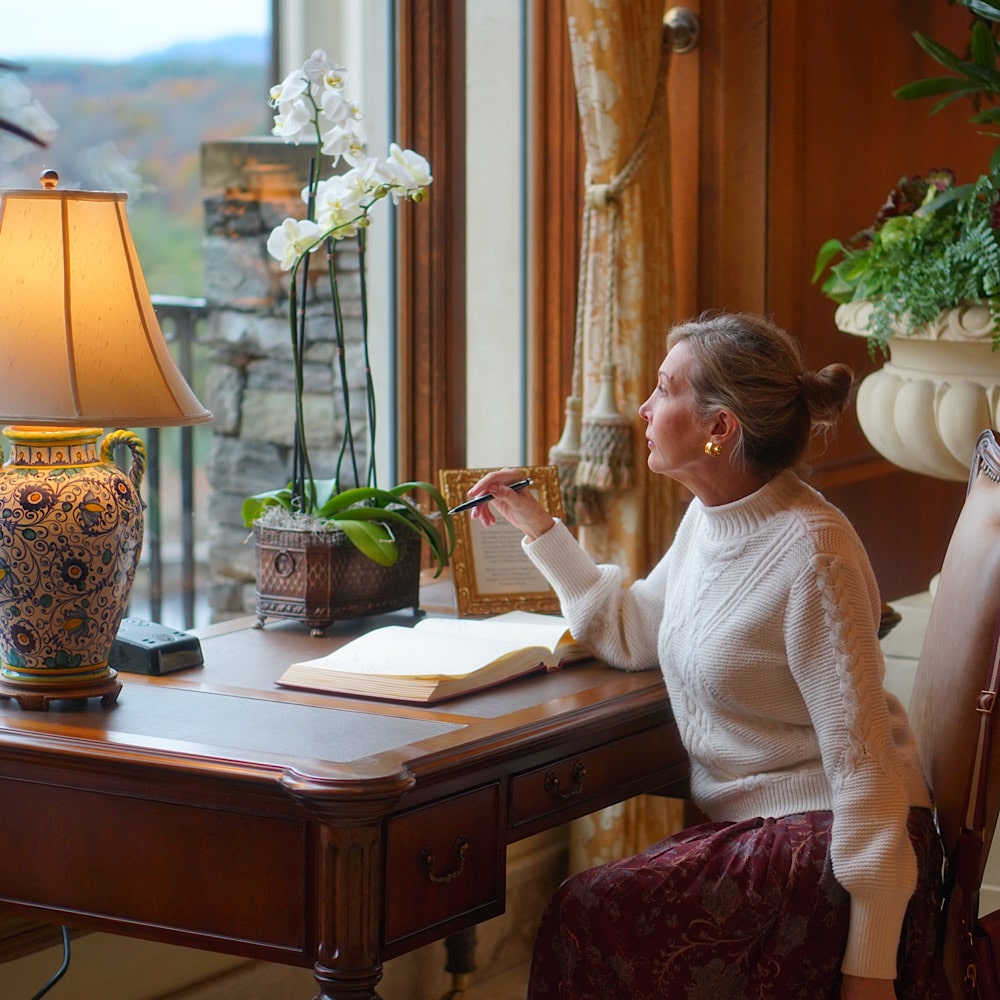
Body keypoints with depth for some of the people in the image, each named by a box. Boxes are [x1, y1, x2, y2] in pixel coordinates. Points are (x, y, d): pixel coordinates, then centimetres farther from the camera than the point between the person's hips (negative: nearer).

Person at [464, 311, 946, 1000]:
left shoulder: (810, 554, -19)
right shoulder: (710, 517, 9)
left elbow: (863, 759, -21)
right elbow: (632, 633, 24)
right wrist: (540, 528, 19)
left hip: (825, 833, -8)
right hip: (748, 823, 8)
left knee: (592, 918, -22)